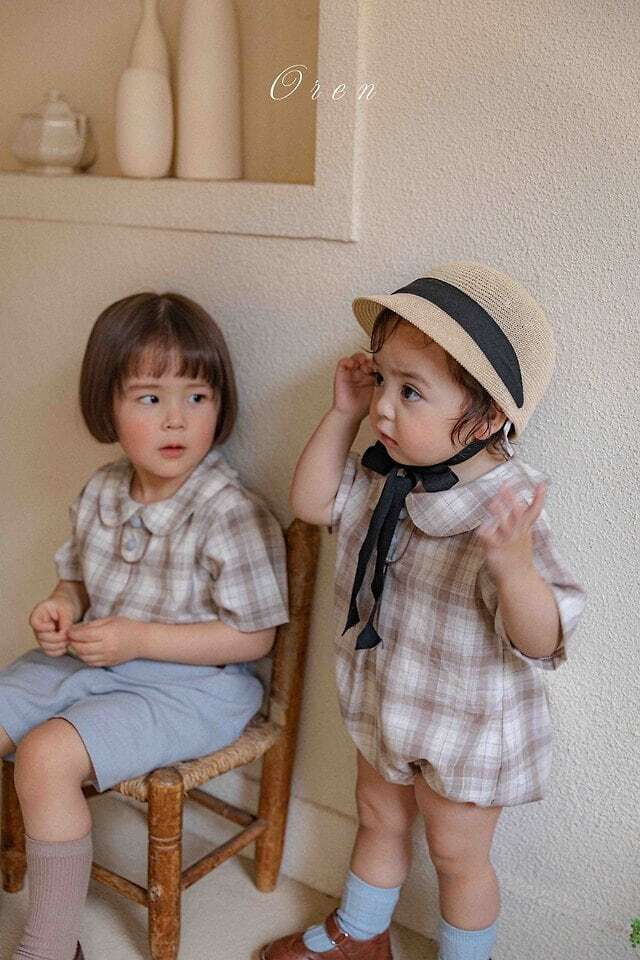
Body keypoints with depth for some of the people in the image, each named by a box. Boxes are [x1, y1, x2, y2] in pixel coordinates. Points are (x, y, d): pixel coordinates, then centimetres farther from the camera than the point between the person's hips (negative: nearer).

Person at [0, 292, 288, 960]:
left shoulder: (231, 514, -21)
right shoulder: (102, 491, 0)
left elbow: (253, 637, -18)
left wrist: (139, 638, -22)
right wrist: (62, 607, -7)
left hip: (191, 685, -7)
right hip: (89, 658, 8)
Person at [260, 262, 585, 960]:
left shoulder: (506, 512, -32)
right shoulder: (387, 475, -11)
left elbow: (539, 642, -34)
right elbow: (312, 502, -2)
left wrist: (513, 566, -55)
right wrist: (344, 413, -11)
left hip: (468, 730, -7)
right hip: (387, 703, 7)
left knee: (456, 852, 17)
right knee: (378, 818, 28)